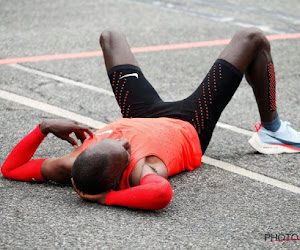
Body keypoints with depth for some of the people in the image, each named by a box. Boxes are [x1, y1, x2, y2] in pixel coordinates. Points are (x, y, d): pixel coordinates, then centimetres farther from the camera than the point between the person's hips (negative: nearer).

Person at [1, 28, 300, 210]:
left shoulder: (75, 166, -36)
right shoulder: (141, 171, -49)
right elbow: (162, 193, -73)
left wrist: (44, 127, -39)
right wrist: (107, 198, -59)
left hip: (145, 115, 4)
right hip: (190, 127, -4)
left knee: (110, 36, 26)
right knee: (252, 39, 0)